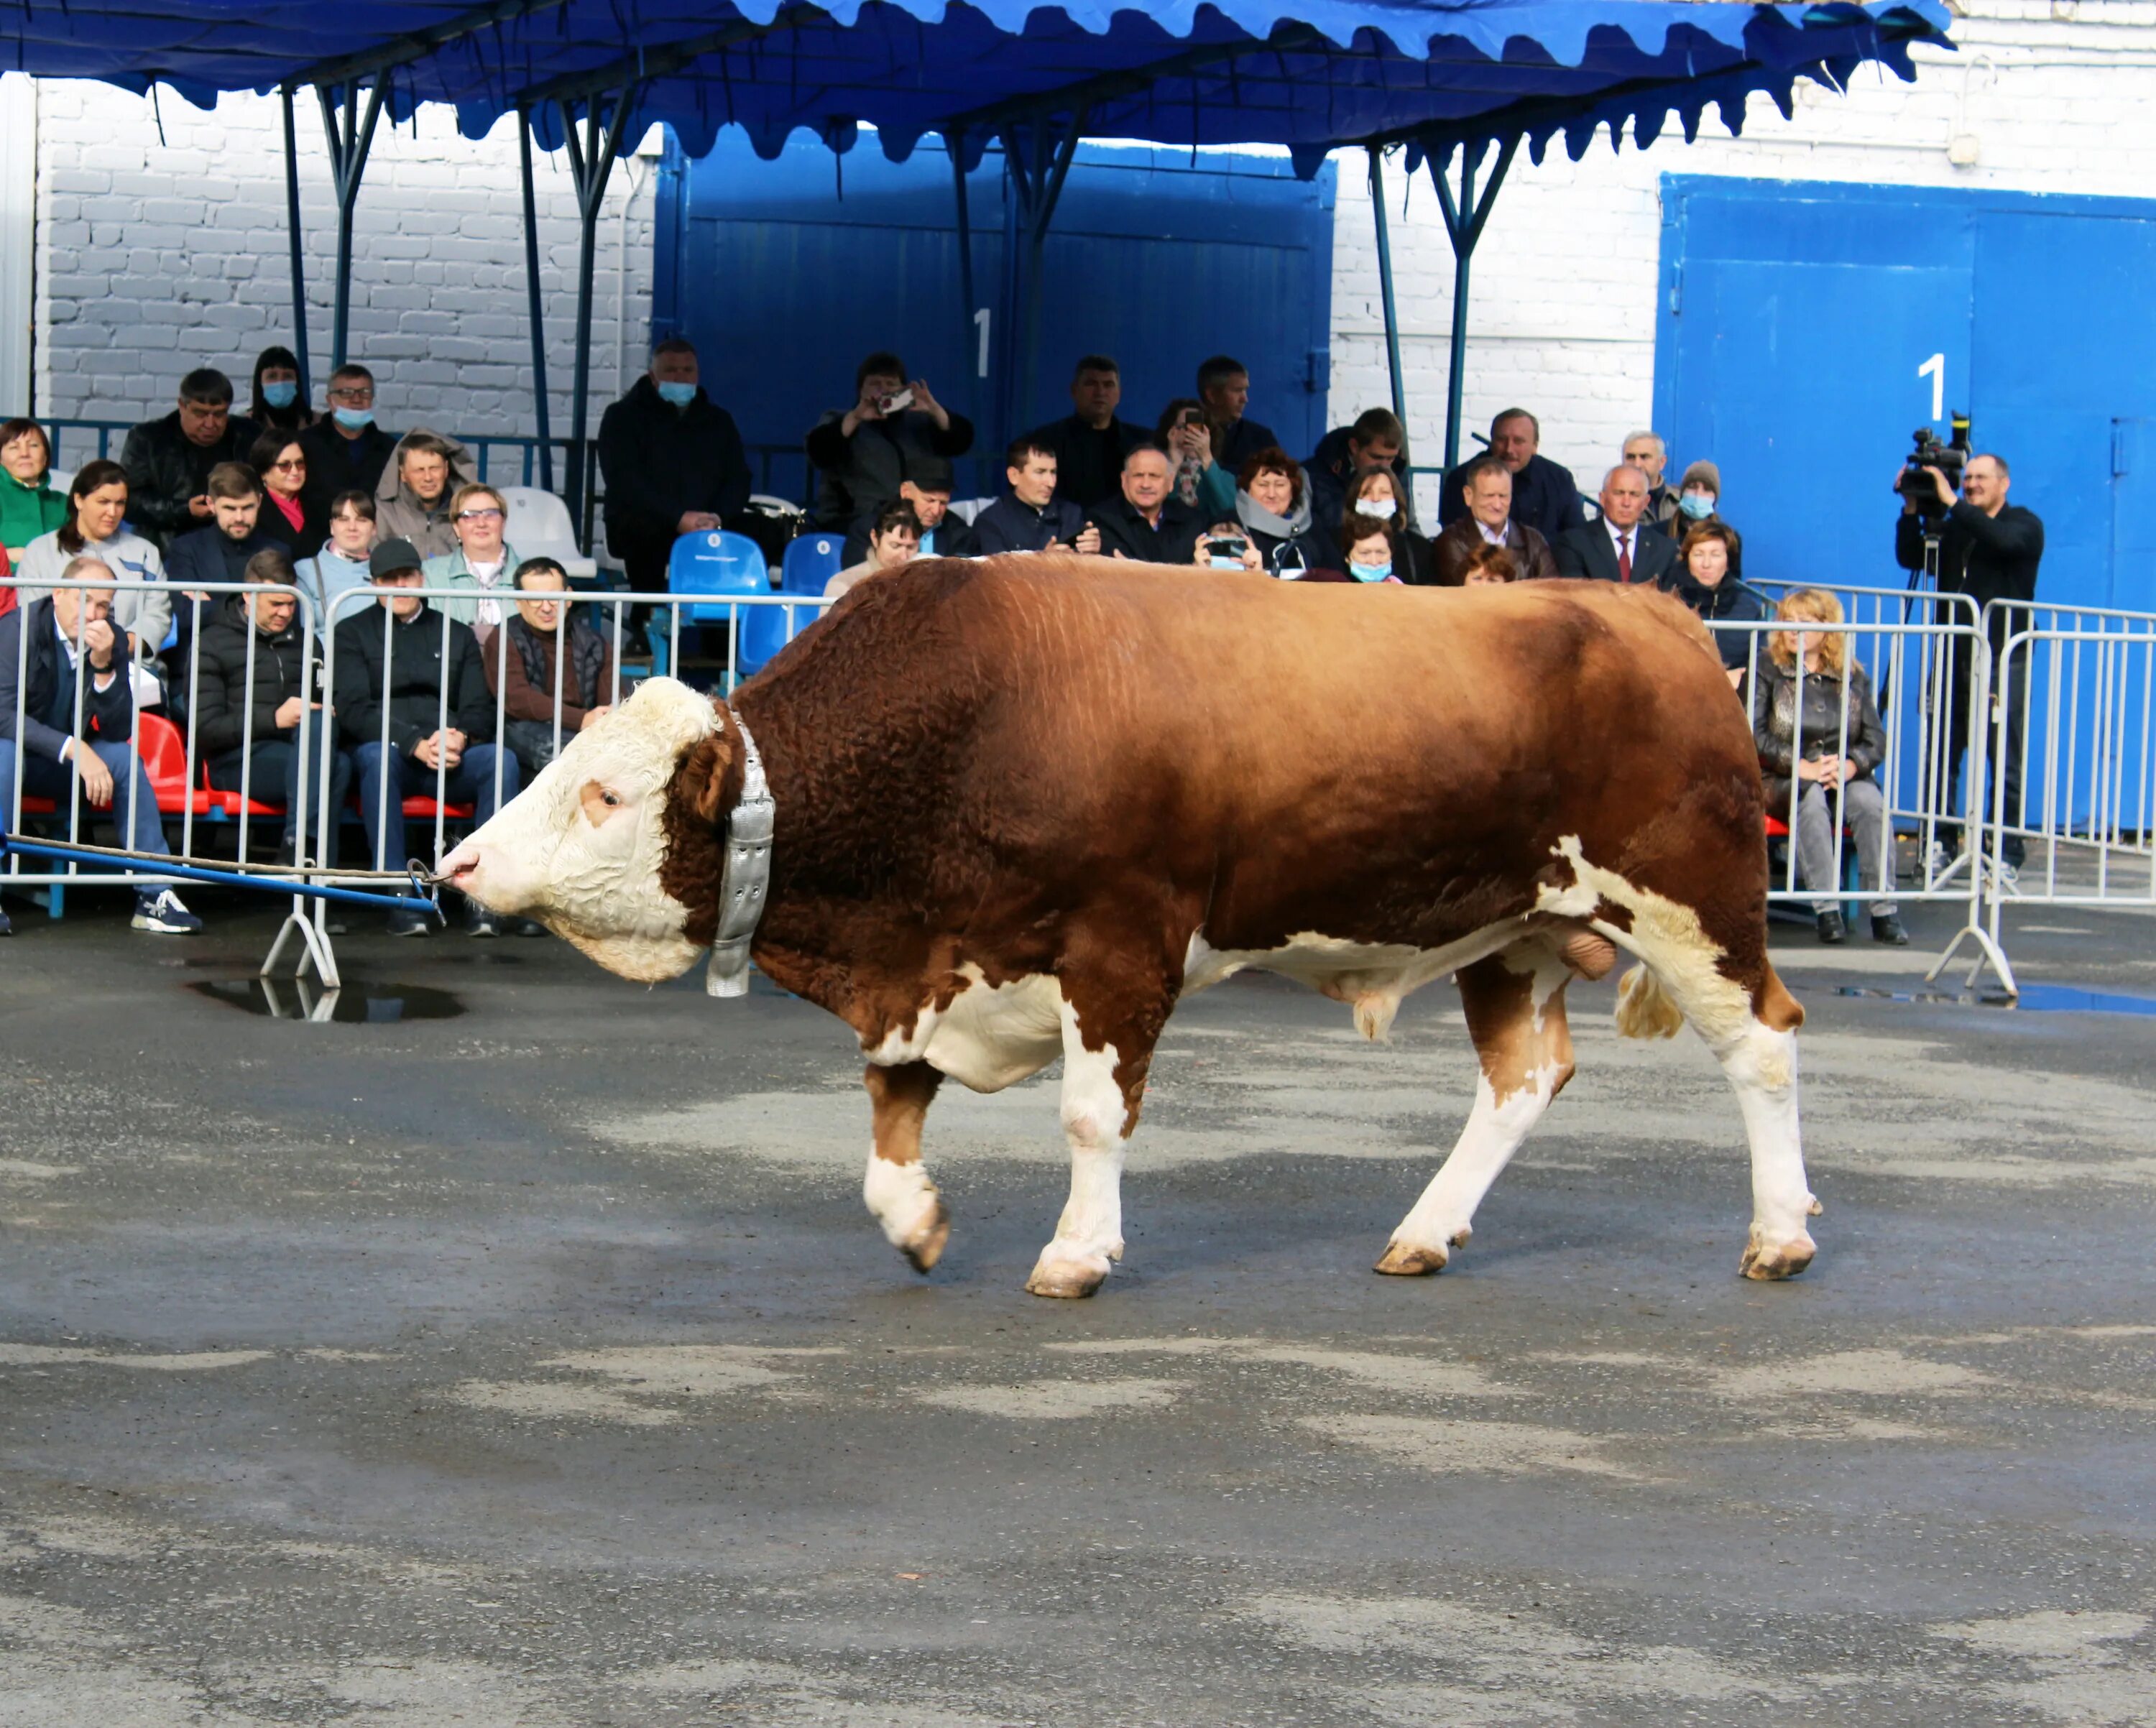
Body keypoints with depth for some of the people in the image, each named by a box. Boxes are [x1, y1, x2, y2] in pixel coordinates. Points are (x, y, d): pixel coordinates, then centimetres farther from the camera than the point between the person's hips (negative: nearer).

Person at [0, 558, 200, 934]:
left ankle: (154, 895, -19)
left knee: (124, 757, -21)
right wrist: (73, 749, -35)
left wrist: (104, 666, -26)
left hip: (65, 764, 4)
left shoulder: (111, 641, -6)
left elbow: (119, 731, -11)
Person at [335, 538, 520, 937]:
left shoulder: (457, 635, 23)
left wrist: (460, 737, -12)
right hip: (388, 748, -2)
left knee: (501, 760, -29)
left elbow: (480, 709, 14)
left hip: (453, 755, 2)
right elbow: (354, 709, -2)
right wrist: (416, 744, -17)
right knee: (378, 757, -38)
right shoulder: (354, 634, 13)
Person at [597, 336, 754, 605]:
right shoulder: (623, 417, 7)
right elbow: (624, 481, -8)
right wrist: (677, 519, -20)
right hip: (641, 530, -3)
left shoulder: (719, 421, 20)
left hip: (709, 530, 3)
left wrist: (717, 519, -12)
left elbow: (739, 480, 12)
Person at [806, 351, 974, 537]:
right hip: (853, 523, -2)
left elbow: (962, 441, 7)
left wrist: (934, 410, -10)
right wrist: (855, 418, -18)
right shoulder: (840, 422, 14)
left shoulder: (921, 424, 20)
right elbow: (817, 449, -6)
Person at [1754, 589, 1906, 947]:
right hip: (1782, 780, -2)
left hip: (1844, 777, 2)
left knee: (1869, 800, -31)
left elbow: (1876, 740, 6)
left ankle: (1884, 910, -34)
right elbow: (1754, 734, -7)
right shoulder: (1768, 669, 5)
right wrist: (1803, 767, -19)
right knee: (1812, 799, -36)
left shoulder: (1852, 677, 12)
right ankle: (1827, 910, -40)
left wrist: (1850, 765, -17)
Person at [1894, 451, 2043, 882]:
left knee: (2005, 763, -7)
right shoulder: (1953, 529, 18)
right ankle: (1941, 850, 9)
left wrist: (1952, 503, -20)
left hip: (2001, 660, -5)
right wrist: (1912, 510, -4)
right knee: (1942, 760, 3)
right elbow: (1910, 558, 8)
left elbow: (2003, 541, -19)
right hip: (1954, 658, 5)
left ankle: (2007, 858, -7)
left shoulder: (2024, 525, 3)